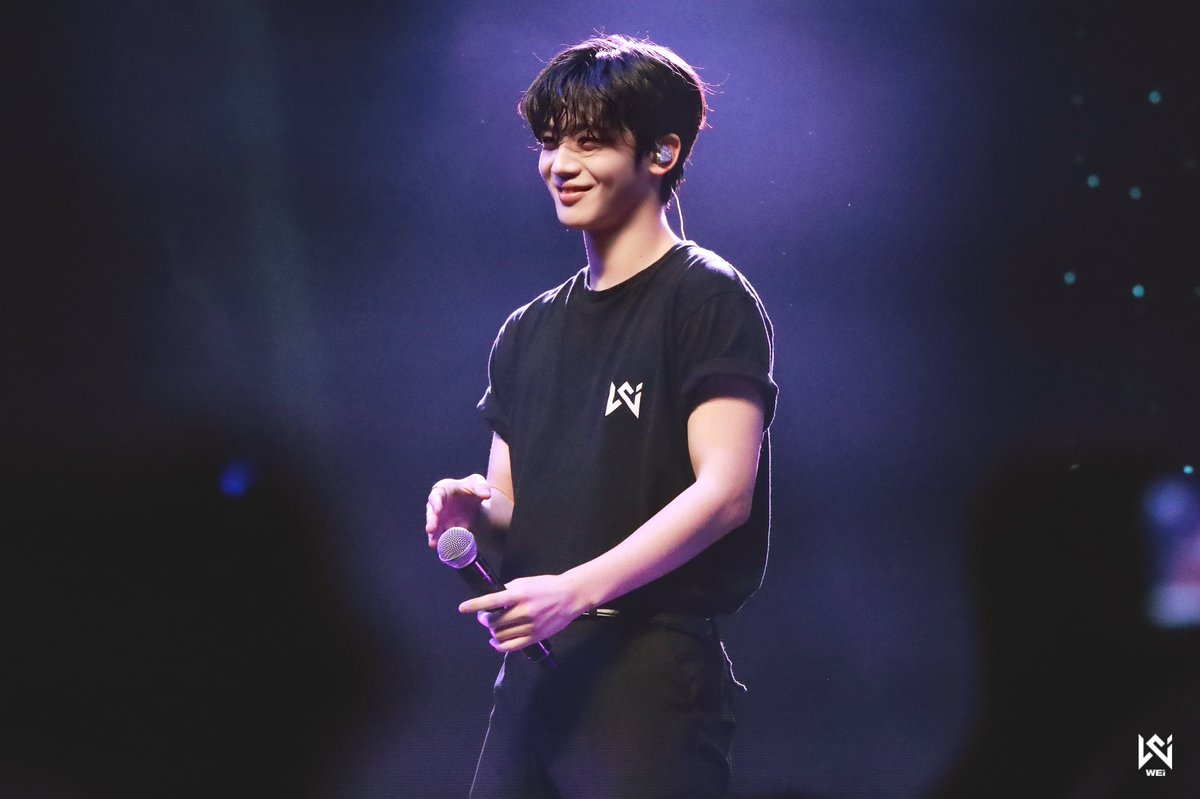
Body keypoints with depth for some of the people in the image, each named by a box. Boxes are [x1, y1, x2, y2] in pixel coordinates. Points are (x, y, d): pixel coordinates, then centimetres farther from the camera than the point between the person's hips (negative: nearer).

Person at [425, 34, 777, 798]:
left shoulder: (708, 299, -4)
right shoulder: (528, 333, 18)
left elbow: (724, 490, -14)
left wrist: (577, 590, -23)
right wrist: (475, 510, -3)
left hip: (651, 672, -7)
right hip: (532, 675, 7)